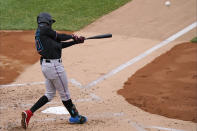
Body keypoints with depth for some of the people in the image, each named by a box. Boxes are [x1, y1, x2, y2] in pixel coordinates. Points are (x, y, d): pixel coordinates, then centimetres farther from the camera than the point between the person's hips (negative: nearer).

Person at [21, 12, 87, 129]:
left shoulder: (39, 34, 17)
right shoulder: (45, 30, -10)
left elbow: (60, 44, 16)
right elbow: (59, 37, 1)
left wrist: (76, 41, 13)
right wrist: (72, 36, 20)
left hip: (45, 65, 10)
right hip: (54, 65, -10)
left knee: (49, 94, 16)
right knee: (64, 93, 6)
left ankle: (29, 113, 8)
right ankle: (74, 116, 20)